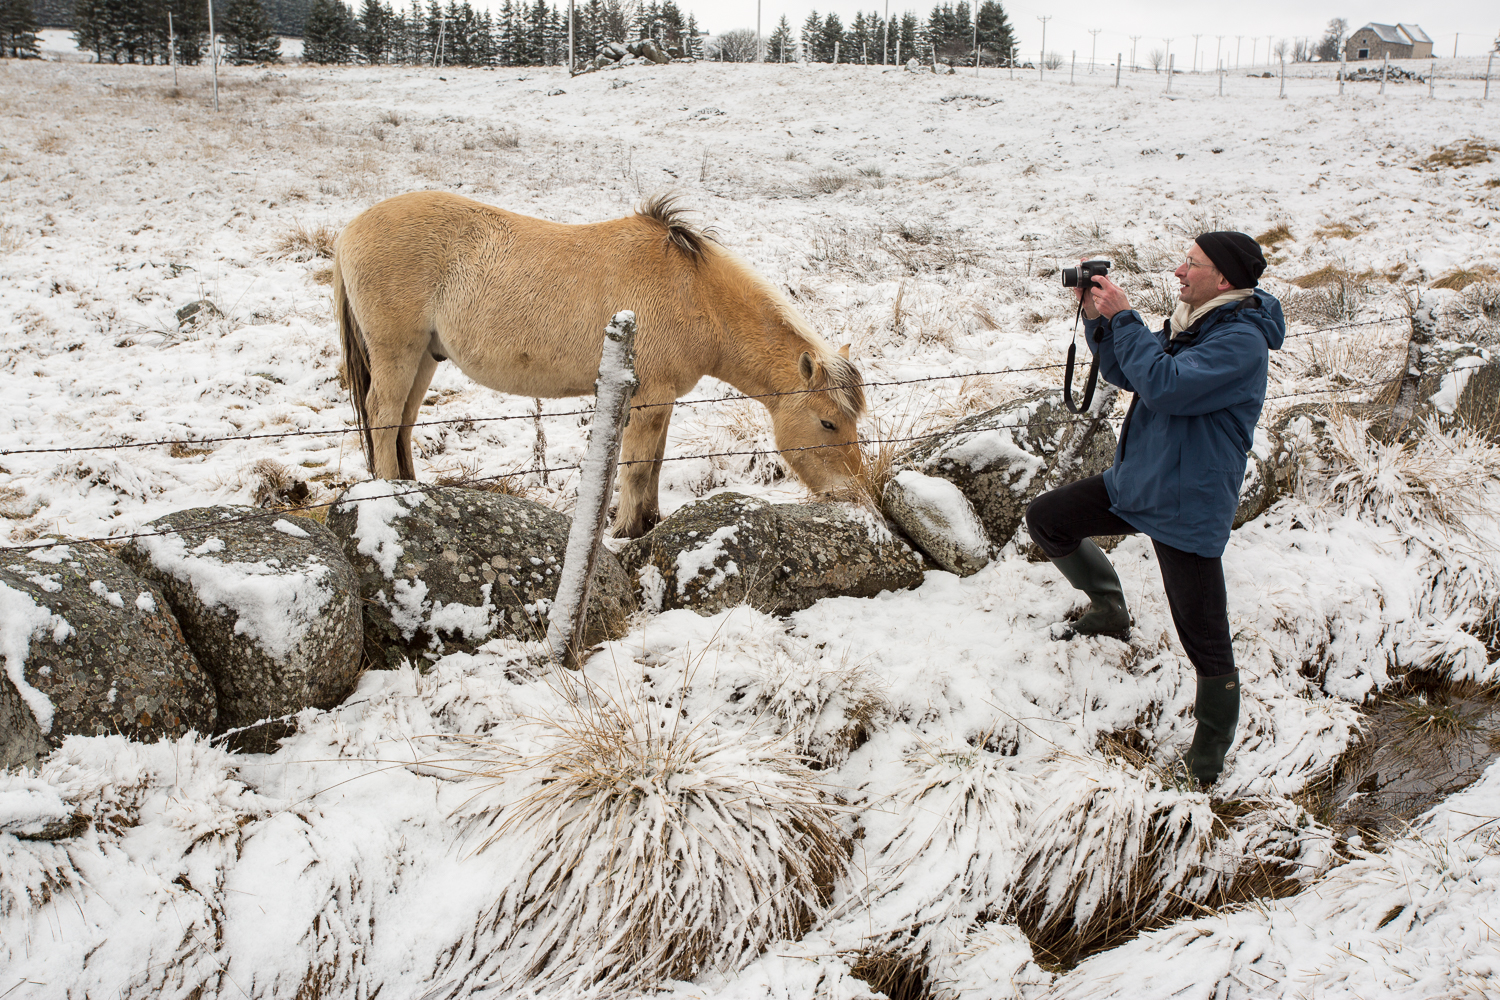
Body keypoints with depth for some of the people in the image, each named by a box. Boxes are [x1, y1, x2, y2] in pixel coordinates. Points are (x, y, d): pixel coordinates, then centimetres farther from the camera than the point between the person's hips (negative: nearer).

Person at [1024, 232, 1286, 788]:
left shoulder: (1242, 340, -20)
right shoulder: (1190, 320, 9)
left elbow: (1164, 385, -30)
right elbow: (1127, 375, 13)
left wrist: (1122, 318, -23)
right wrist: (1098, 319, -1)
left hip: (1187, 508, -9)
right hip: (1133, 484, 9)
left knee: (1206, 642, -3)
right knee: (1046, 518, 13)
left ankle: (1208, 757, 13)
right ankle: (1109, 611, 29)